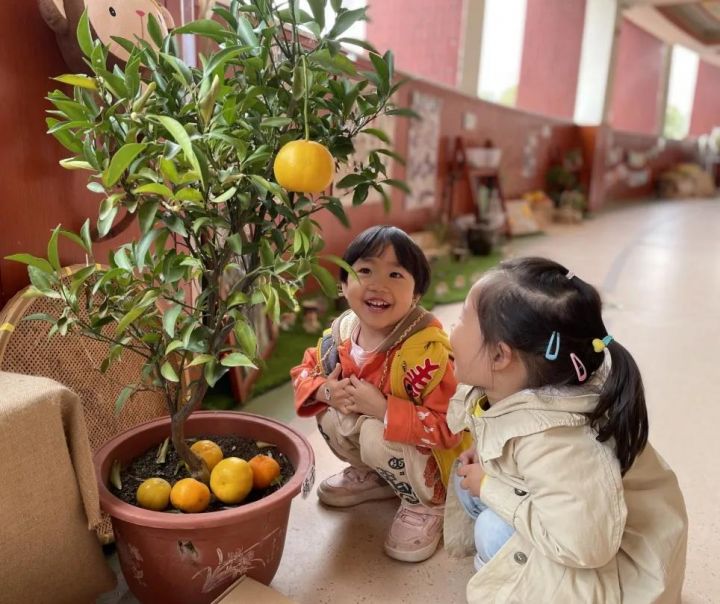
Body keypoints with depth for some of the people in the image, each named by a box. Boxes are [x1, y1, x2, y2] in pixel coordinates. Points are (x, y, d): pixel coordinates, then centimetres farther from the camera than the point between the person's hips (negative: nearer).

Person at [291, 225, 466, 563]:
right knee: (331, 417, -15)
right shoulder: (341, 332, -12)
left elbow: (451, 427, -33)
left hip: (432, 454, -6)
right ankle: (375, 476, 14)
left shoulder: (427, 349, -32)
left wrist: (382, 409, -37)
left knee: (376, 435, -31)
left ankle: (427, 502, -1)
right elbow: (305, 371, 5)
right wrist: (326, 391, -19)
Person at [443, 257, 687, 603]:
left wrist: (489, 488, -30)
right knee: (469, 483, -5)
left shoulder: (548, 442, -39)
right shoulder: (502, 390, -14)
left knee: (494, 532, -24)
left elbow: (584, 545, -40)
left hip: (616, 557, -7)